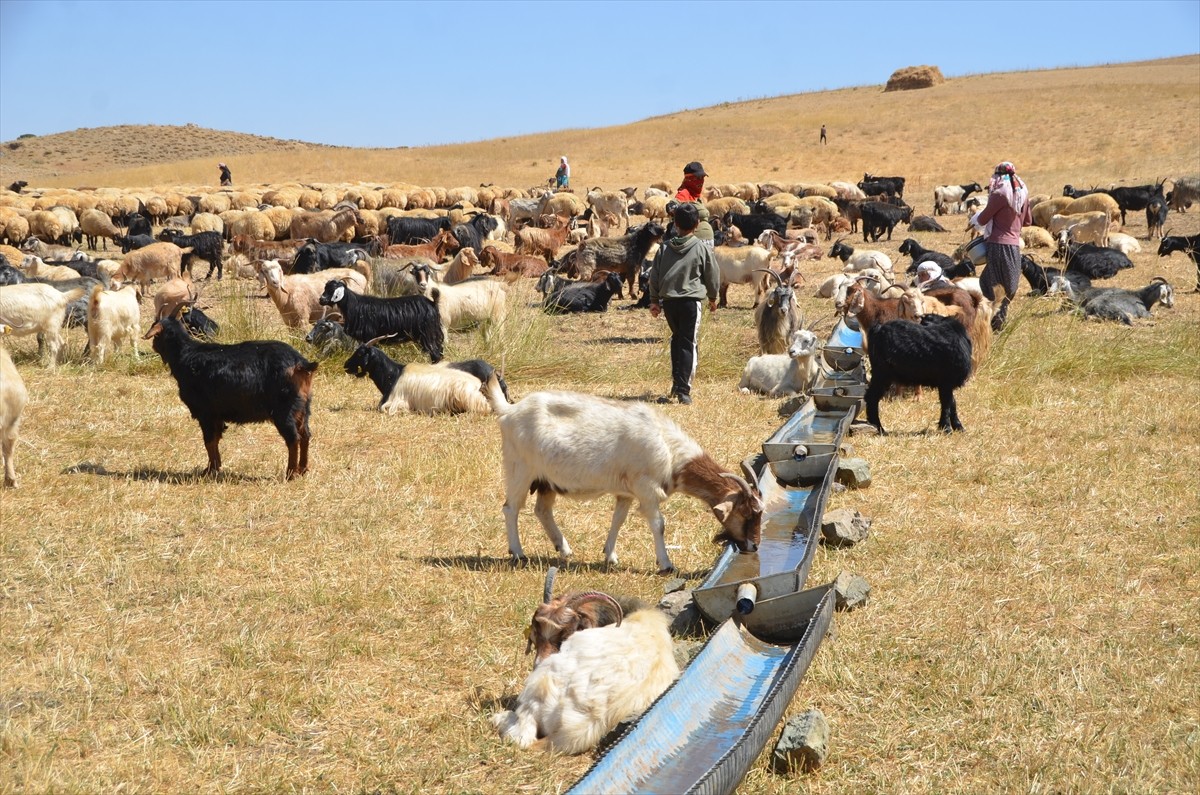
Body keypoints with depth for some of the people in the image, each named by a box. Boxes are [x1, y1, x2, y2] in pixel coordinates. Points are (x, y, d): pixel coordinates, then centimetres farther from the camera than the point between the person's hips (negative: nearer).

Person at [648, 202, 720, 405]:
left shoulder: (665, 248, 5)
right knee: (688, 344, -1)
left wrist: (654, 300, 16)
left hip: (668, 300, 3)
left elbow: (654, 275, 7)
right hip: (691, 300, -3)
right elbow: (712, 276, 5)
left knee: (677, 339, 22)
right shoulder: (702, 249, -4)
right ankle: (682, 389, -7)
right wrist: (712, 297, 21)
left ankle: (677, 383, 24)